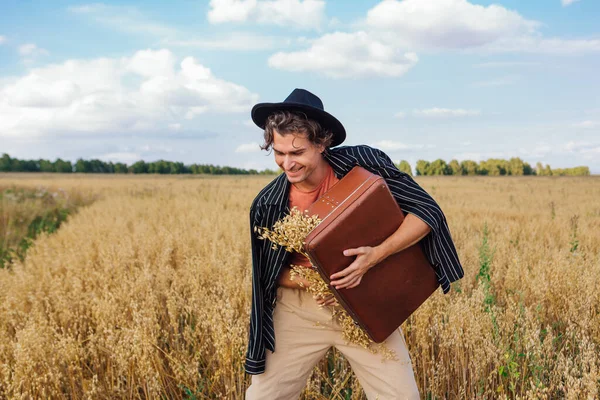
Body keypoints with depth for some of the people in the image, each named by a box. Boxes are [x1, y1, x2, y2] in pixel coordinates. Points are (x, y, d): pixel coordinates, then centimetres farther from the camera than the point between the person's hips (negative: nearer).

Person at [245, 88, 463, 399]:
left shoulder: (363, 164, -18)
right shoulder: (268, 204, -13)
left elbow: (427, 211, -16)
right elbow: (268, 274, 1)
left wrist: (376, 255, -29)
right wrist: (307, 282, -20)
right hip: (301, 308, 1)